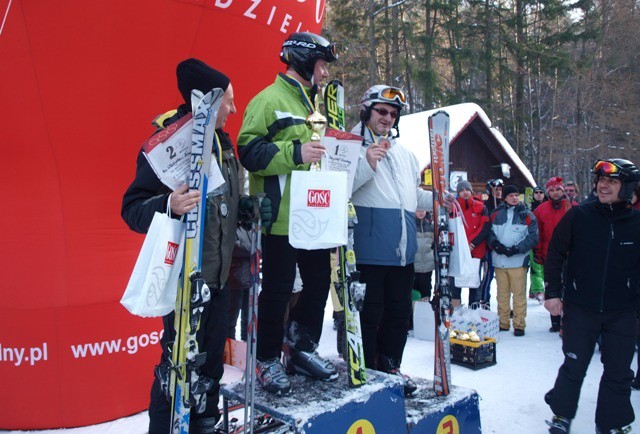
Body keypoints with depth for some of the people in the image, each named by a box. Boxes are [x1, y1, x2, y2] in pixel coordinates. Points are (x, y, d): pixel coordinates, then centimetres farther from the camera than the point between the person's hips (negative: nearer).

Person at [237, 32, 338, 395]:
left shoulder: (313, 104, 20)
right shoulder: (269, 100, -7)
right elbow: (249, 151, -16)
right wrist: (295, 153, -24)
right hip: (280, 218, -8)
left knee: (319, 282, 13)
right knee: (278, 290, 1)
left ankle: (302, 349, 31)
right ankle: (268, 361, 19)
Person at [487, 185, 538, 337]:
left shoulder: (527, 215, 3)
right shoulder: (496, 214, 10)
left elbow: (533, 237, -3)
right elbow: (489, 233, 8)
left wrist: (516, 249, -13)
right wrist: (495, 244, -12)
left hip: (518, 261, -2)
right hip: (499, 260, 3)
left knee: (519, 294, -1)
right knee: (502, 294, 10)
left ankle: (519, 324, 9)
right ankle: (503, 323, 20)